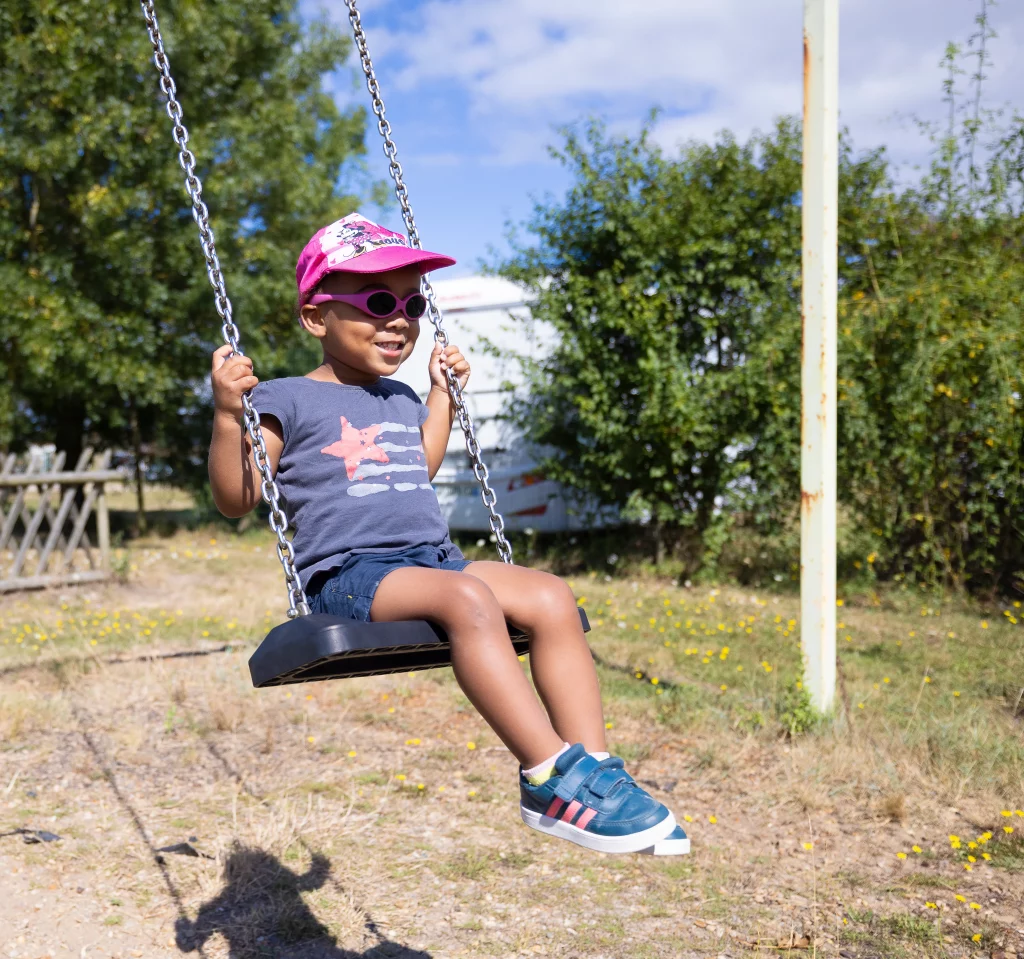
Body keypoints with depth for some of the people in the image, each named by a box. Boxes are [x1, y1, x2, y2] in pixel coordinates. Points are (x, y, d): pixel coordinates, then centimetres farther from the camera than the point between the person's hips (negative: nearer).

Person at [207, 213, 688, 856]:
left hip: (435, 558, 7)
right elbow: (236, 500, -2)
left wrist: (443, 397, 39)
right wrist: (228, 415, -15)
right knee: (468, 598, -36)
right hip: (349, 576, -7)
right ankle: (551, 776, -36)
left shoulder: (400, 400, 24)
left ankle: (596, 770, -23)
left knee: (550, 597, -19)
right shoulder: (288, 401, 3)